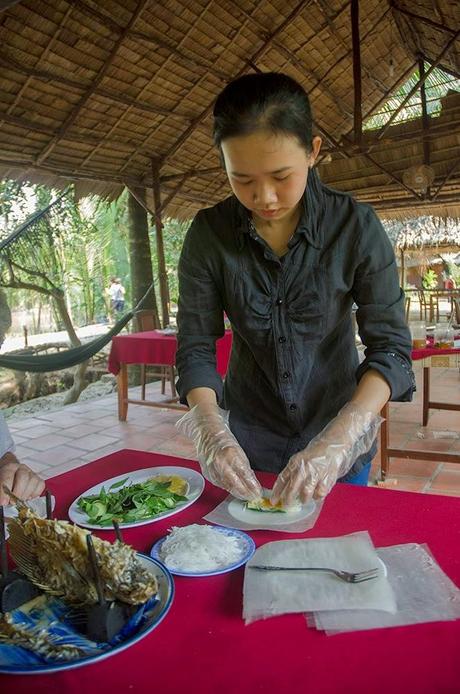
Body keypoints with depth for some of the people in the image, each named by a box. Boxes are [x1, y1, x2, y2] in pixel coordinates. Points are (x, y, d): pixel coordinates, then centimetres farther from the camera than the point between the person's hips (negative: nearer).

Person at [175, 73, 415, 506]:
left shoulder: (355, 225, -16)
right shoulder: (209, 234, -12)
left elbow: (391, 347, -18)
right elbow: (196, 347, -12)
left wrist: (337, 440, -32)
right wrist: (210, 429, -30)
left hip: (338, 430, 0)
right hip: (247, 439, 1)